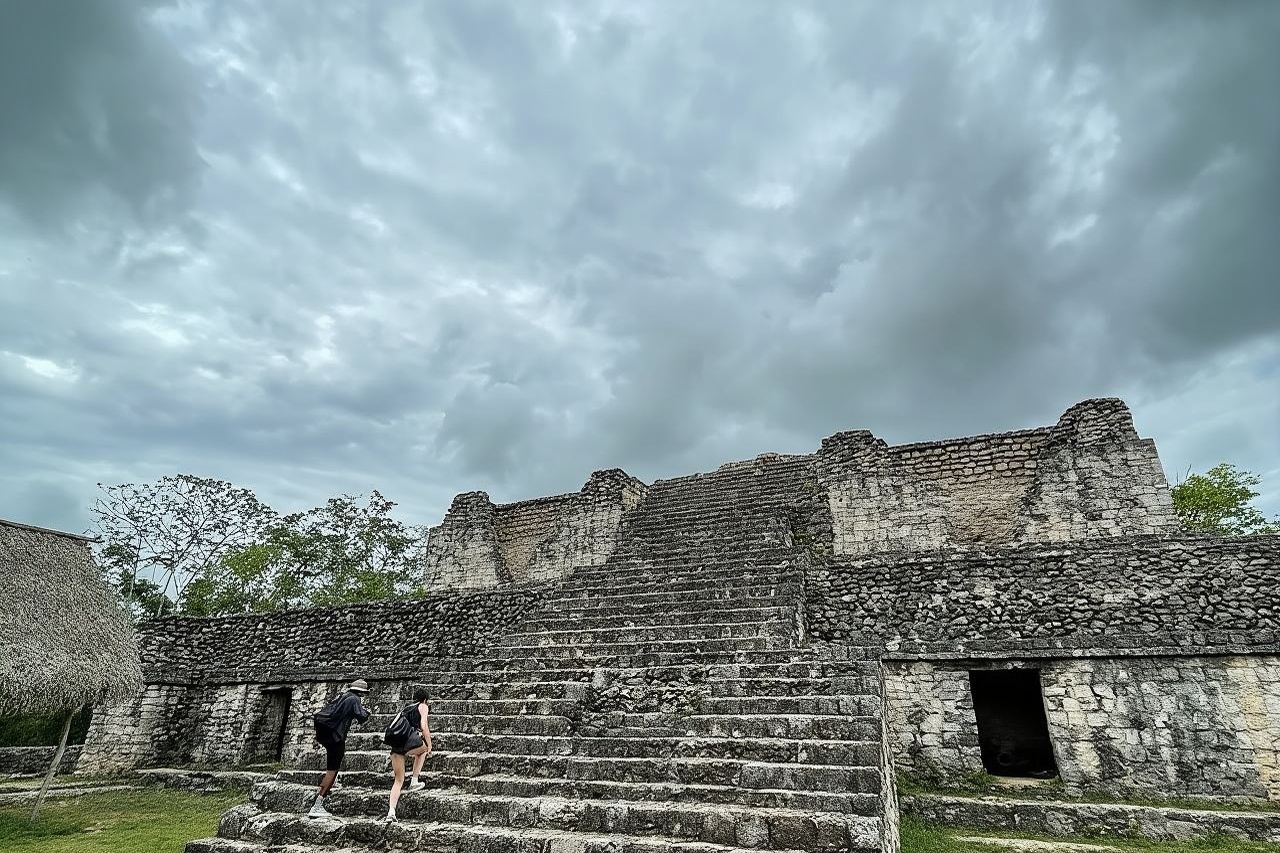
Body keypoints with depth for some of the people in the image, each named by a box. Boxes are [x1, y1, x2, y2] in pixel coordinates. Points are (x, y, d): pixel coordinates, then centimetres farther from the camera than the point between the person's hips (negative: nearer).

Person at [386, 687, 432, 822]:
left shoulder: (406, 708, 30)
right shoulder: (422, 706, 11)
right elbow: (424, 726, -2)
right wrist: (429, 746, 5)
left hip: (395, 745, 6)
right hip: (409, 741, -6)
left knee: (398, 780, 17)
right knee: (423, 749, 29)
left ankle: (391, 810, 2)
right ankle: (414, 782, 21)